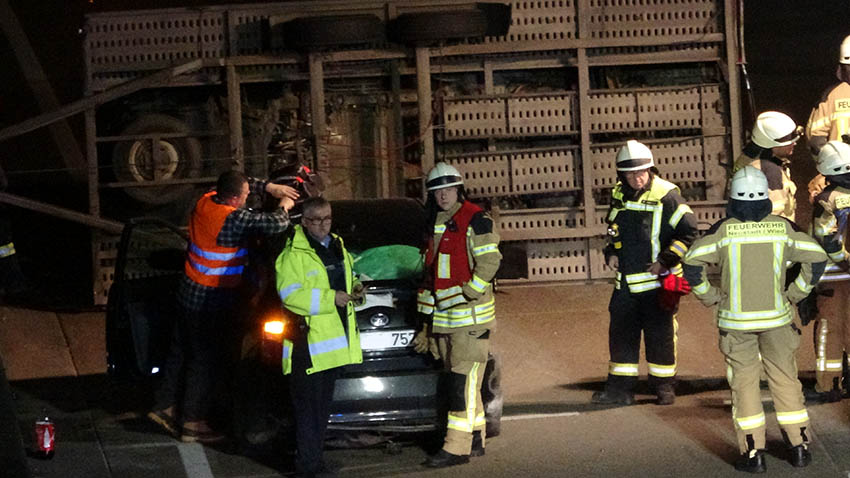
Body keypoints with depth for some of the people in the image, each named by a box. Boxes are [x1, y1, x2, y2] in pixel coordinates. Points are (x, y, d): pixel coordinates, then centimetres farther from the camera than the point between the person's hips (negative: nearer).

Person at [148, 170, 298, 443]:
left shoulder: (206, 202, 0)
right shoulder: (234, 219, -26)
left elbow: (245, 184, 18)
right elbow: (276, 225, -25)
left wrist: (270, 188, 8)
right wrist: (284, 207, -4)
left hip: (188, 294, 8)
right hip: (212, 302, -8)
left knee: (181, 352, 20)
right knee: (205, 361, 2)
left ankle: (165, 406, 28)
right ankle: (193, 424, 8)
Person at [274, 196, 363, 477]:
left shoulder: (338, 248, 16)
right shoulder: (293, 254, -10)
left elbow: (346, 277, 31)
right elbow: (291, 295, -19)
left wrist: (354, 289, 8)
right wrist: (330, 298, -22)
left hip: (335, 339, 8)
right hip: (308, 341, -8)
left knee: (323, 404, 15)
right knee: (308, 404, -7)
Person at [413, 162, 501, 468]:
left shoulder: (475, 220, -7)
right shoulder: (433, 225, 17)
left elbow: (489, 261, -13)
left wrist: (466, 293, -19)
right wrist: (427, 322, 22)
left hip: (470, 316, -8)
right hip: (442, 317, 8)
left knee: (463, 380, -11)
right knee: (460, 380, 12)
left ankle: (456, 447, -14)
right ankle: (475, 440, 20)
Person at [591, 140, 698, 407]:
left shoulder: (665, 195, -12)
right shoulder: (618, 195, 8)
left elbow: (689, 229, -9)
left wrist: (667, 260, -14)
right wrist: (611, 253, 7)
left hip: (656, 281, -6)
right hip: (625, 282, 6)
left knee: (660, 335, 2)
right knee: (621, 333, 7)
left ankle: (664, 386, 15)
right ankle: (620, 388, 14)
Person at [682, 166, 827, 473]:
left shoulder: (722, 230, -7)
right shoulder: (783, 227, -2)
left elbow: (692, 263, -13)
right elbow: (816, 258, -3)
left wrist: (709, 296, 0)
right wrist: (795, 293, 4)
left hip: (736, 320, -1)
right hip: (776, 316, 2)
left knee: (744, 382, 5)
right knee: (785, 379, 12)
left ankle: (752, 452, 2)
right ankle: (799, 446, 15)